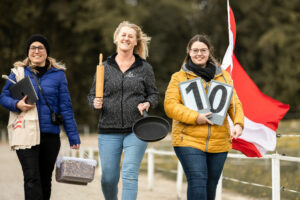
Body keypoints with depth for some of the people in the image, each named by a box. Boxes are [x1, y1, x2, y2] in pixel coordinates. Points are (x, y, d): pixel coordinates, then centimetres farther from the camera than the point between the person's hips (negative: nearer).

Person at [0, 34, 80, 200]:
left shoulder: (57, 74, 5)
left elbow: (65, 107, 4)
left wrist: (73, 136, 1)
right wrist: (17, 105, -14)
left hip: (50, 135, 2)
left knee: (45, 179, 12)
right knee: (32, 178, -12)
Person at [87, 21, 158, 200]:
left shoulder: (145, 68, 7)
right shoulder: (105, 67, 8)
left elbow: (154, 95, 12)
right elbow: (92, 95, 12)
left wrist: (147, 104, -9)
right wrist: (95, 103, -10)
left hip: (136, 130, -1)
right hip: (109, 131, 1)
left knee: (130, 174, -11)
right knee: (108, 177, 3)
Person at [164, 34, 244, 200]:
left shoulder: (223, 76, 16)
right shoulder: (179, 77, 5)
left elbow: (234, 103, 12)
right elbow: (170, 105, -6)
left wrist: (238, 123, -7)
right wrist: (195, 117, -18)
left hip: (218, 142, 4)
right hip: (189, 141, -4)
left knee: (211, 185, 9)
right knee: (197, 181, -17)